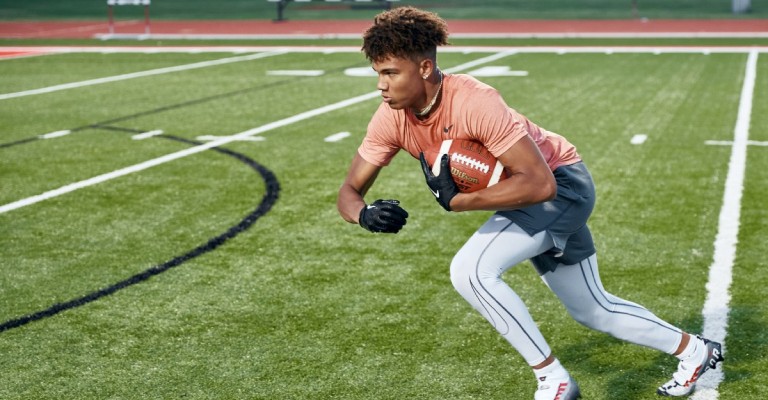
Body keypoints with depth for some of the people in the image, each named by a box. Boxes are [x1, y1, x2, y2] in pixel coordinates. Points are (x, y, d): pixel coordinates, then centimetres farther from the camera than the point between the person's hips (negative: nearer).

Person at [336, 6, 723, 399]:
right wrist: (365, 214, -33)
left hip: (561, 183, -8)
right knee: (593, 311, 19)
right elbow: (349, 191, -9)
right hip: (535, 193, 8)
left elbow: (540, 183, -37)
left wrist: (456, 200, -39)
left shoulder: (474, 102, -34)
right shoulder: (392, 117, -13)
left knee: (469, 270, -26)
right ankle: (694, 350, 41)